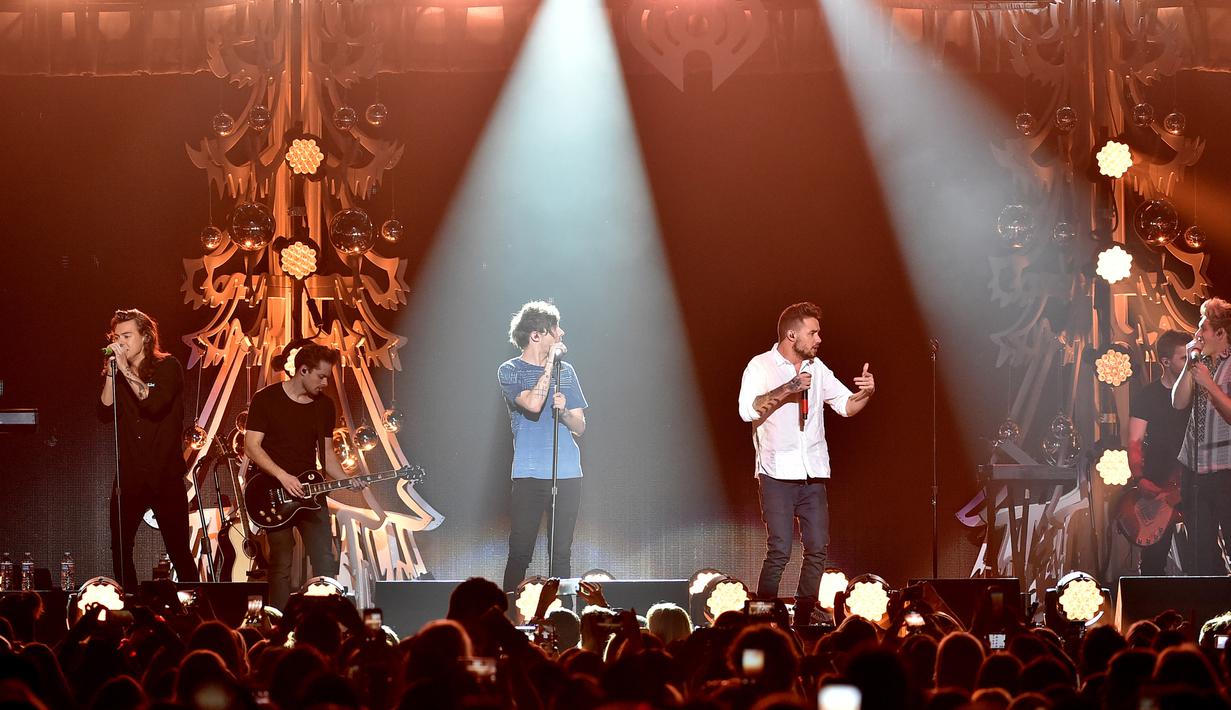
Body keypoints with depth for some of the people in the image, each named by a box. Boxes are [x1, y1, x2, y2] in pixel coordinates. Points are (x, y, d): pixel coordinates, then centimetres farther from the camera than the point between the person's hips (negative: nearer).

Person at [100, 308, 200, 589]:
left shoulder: (167, 367, -1)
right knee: (120, 549, -3)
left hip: (165, 474, -3)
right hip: (129, 477, 4)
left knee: (178, 550, -3)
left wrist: (126, 370, -18)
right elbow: (106, 408, -5)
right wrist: (111, 371, -11)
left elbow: (154, 404, -18)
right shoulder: (114, 373, 11)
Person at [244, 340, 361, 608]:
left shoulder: (324, 405, 9)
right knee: (281, 566, -2)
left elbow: (326, 453, 14)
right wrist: (283, 476, -21)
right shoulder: (266, 399, -6)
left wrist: (346, 480, -4)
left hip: (310, 492, 4)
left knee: (326, 564, -5)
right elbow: (252, 446, -10)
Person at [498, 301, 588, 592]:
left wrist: (564, 412, -7)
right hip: (529, 475, -4)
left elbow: (580, 427, 14)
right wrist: (551, 362, -11)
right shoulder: (510, 371, 1)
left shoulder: (566, 371, 14)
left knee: (561, 554, 4)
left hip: (567, 474, 4)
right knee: (520, 554, -5)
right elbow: (533, 404, -18)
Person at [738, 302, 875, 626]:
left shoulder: (817, 368, 14)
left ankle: (803, 621, 9)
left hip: (814, 474, 6)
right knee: (780, 550, -12)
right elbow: (748, 409, -16)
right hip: (777, 474, -6)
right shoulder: (761, 366, -3)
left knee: (818, 548, 1)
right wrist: (788, 388, -20)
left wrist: (865, 392, -6)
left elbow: (846, 405, 15)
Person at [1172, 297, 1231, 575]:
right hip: (1196, 468, 7)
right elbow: (1178, 402, 5)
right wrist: (1189, 364, -2)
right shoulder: (1202, 362, 13)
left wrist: (1208, 383, -17)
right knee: (1200, 548, 9)